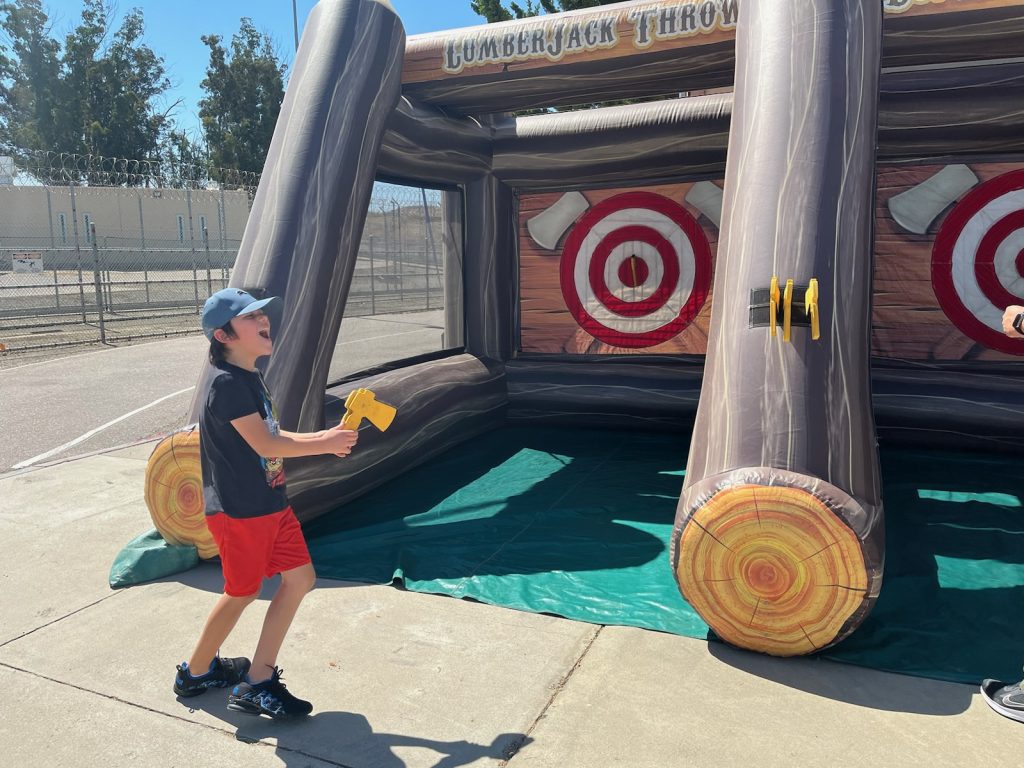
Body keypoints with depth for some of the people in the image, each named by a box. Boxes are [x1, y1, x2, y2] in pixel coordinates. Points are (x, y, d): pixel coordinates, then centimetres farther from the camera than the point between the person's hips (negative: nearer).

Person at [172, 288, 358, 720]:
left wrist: (321, 437, 2)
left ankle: (257, 683, 18)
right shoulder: (227, 383, -20)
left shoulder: (249, 379, 10)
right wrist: (325, 444, -16)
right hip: (238, 511, -9)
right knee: (242, 593, 8)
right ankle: (195, 672, 34)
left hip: (270, 504, 9)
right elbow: (264, 444, -23)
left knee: (300, 579, 8)